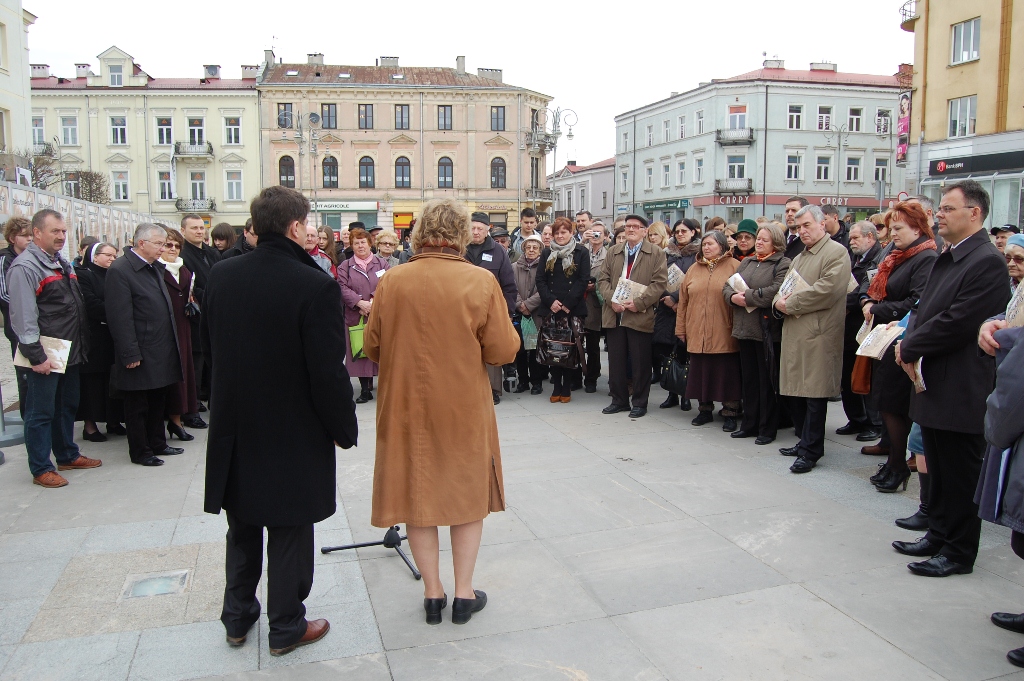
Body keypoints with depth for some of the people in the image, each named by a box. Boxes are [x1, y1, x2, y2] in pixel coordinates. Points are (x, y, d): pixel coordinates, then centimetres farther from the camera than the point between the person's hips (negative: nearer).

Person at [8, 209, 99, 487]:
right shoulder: (24, 267, -15)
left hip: (70, 353, 9)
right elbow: (24, 317, -19)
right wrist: (36, 356, -21)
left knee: (67, 407, 20)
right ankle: (41, 469, 13)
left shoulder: (62, 263, 14)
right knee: (40, 413, 3)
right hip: (45, 357, -9)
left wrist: (82, 344, 16)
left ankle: (68, 456, 34)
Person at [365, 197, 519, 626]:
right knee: (469, 492, 15)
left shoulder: (392, 281, -8)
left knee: (416, 492, 14)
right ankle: (464, 593, 21)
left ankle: (432, 592, 23)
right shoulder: (481, 282, -12)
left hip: (407, 407, 1)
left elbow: (372, 347, 0)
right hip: (465, 408, -1)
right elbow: (503, 351, -11)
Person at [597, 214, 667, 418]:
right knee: (616, 361, 9)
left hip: (640, 316, -4)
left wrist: (638, 303, -17)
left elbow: (659, 283, -7)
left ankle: (640, 403, 14)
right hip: (614, 315, 4)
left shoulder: (656, 254, 1)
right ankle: (619, 400, 21)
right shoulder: (613, 252, 14)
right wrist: (612, 300, -9)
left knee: (640, 363, 3)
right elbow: (603, 279, 9)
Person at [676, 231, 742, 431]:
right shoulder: (693, 269, 13)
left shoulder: (734, 266, 1)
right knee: (701, 374, 9)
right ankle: (705, 410, 22)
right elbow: (683, 300, 12)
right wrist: (681, 328, 8)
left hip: (724, 334, -4)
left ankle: (730, 414, 11)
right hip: (697, 334, 4)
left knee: (727, 374, 2)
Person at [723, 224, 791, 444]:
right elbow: (727, 286, 12)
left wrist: (747, 296, -15)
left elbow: (776, 292, -21)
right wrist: (734, 297, -9)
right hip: (745, 328, 7)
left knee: (767, 381, 1)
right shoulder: (747, 262, 17)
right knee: (749, 379, 13)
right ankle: (749, 424, 23)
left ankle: (767, 429, 10)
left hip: (768, 331, -7)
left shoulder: (783, 264, -6)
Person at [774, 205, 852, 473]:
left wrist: (791, 304, -12)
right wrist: (780, 302, -2)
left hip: (818, 334, -8)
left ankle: (811, 451, 3)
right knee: (795, 391, 12)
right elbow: (784, 290, 22)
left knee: (813, 394, -4)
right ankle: (805, 441, 25)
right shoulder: (799, 257, 23)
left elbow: (827, 290, -18)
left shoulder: (836, 252, -5)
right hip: (794, 333, 9)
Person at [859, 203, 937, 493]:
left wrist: (877, 310, -16)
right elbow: (877, 291, 22)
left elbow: (916, 305, -23)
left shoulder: (927, 259, -13)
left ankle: (898, 467, 9)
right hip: (886, 341, 9)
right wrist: (868, 303, 0)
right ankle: (894, 461, 23)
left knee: (892, 404, -3)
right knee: (886, 403, 12)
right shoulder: (896, 258, 15)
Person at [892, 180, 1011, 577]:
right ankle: (939, 536, 31)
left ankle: (959, 552, 15)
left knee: (960, 476, 3)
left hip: (961, 391, -9)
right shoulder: (946, 258, 13)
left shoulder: (987, 261, -17)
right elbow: (925, 308, 16)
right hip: (934, 384, 9)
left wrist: (911, 347, -12)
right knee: (939, 470, 19)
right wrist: (910, 342, -3)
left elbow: (957, 321, -23)